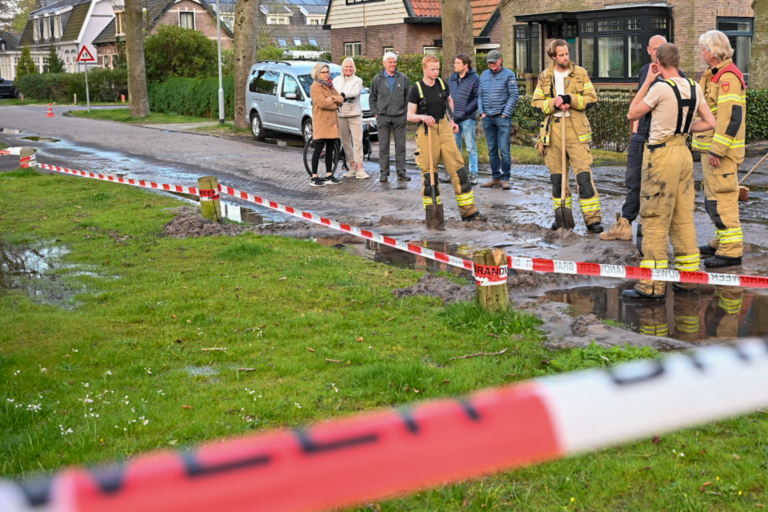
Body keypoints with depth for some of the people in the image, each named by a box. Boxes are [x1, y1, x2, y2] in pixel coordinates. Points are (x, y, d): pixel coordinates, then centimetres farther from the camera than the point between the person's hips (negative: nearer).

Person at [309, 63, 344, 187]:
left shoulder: (330, 86, 18)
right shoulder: (315, 87, -6)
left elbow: (341, 99, 8)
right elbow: (321, 102, -18)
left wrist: (332, 98, -12)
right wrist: (335, 104, -4)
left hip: (332, 121, 7)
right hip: (321, 121, -7)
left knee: (330, 149, 9)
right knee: (319, 149, -7)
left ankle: (329, 175, 14)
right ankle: (314, 178, -5)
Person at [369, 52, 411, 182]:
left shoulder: (403, 78, 6)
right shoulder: (378, 79, 5)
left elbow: (408, 97, 11)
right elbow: (372, 98, 11)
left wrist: (406, 112, 3)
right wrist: (376, 113, 2)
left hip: (399, 117, 1)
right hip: (383, 117, 0)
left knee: (400, 146, 3)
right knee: (383, 146, 1)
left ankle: (401, 172, 9)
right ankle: (384, 172, 6)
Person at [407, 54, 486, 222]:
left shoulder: (442, 84, 8)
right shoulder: (416, 90, -4)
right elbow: (410, 115, -4)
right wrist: (422, 116, -23)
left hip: (444, 128, 4)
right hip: (426, 131, -4)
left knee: (458, 168, -1)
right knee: (428, 173, -1)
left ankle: (469, 211, 3)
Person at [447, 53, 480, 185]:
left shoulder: (474, 79, -5)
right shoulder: (452, 79, 14)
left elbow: (477, 98, -10)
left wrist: (465, 111, -17)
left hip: (468, 118, -6)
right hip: (453, 118, 6)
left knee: (471, 147, -1)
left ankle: (473, 174, 5)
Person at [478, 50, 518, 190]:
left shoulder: (508, 75, -1)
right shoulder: (484, 75, 12)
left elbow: (514, 96, -4)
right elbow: (479, 95, 15)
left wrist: (505, 114, -9)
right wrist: (482, 112, 4)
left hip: (502, 118, -5)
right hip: (487, 118, 5)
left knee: (504, 150, -6)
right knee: (492, 150, 8)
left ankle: (505, 179, 0)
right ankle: (496, 178, 14)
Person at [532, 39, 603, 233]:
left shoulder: (580, 73, 4)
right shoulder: (544, 77, 9)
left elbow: (592, 99, 0)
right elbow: (536, 102, 6)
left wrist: (571, 100, -15)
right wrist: (553, 103, -13)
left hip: (576, 130, -3)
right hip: (553, 129, 3)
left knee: (584, 174, -9)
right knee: (556, 175, 8)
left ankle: (593, 218, -8)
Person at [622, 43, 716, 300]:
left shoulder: (661, 88, -14)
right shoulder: (694, 87, 7)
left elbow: (632, 114, -2)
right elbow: (710, 122, 11)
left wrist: (647, 81, 2)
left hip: (662, 155, -7)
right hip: (684, 153, 7)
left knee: (655, 221, -4)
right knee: (683, 218, 13)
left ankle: (652, 285, -3)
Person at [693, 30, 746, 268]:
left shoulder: (728, 77, -17)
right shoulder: (715, 76, 17)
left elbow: (731, 117, -23)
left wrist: (717, 150, -24)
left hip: (721, 151, -11)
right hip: (712, 148, 11)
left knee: (722, 198, -9)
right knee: (713, 198, 18)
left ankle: (731, 250, -6)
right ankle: (722, 242, 28)